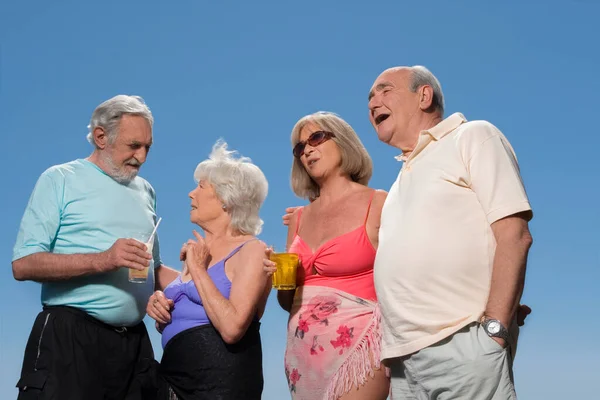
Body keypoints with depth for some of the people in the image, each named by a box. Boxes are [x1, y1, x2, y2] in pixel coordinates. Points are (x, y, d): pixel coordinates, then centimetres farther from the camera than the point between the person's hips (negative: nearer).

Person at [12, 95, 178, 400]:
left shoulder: (145, 191, 15)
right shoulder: (60, 180, -2)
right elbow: (23, 264, -11)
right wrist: (102, 260, -20)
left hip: (133, 342, 6)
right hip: (70, 337, -5)